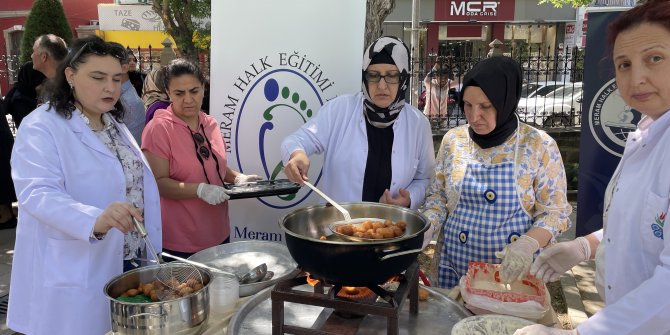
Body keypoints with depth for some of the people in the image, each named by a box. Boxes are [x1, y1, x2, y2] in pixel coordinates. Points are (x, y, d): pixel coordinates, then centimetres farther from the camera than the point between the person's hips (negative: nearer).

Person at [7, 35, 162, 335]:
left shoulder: (116, 126, 11)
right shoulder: (41, 127, -13)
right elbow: (38, 193, -26)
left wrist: (152, 252, 12)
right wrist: (96, 221, -44)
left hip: (129, 266, 7)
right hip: (73, 278, -7)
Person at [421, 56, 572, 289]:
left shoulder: (539, 146, -11)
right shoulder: (453, 140, -2)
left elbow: (554, 211, -7)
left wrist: (528, 243, -25)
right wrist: (427, 226, -12)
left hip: (513, 270, -2)